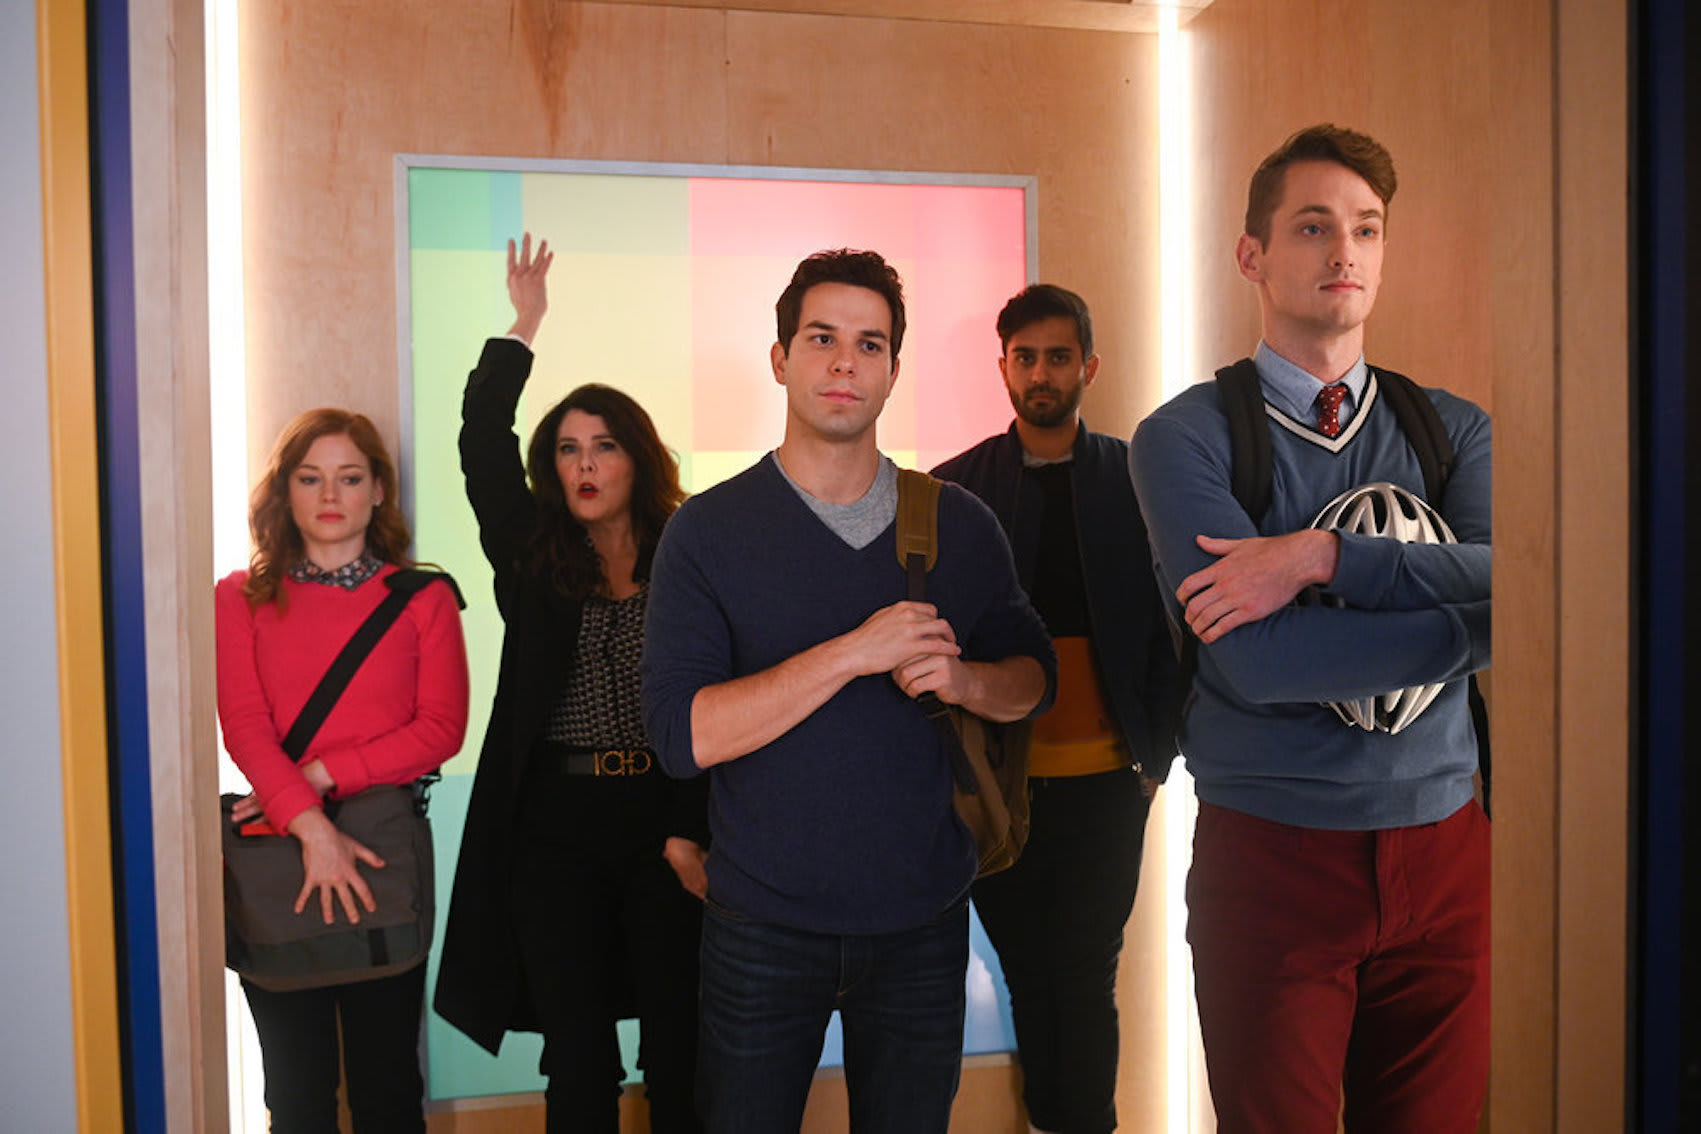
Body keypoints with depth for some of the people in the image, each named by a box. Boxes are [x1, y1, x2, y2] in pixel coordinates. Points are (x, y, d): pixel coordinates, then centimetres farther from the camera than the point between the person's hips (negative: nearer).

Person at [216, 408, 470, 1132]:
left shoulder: (422, 600, 5)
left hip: (388, 848, 0)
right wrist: (311, 827, -19)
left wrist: (321, 774, -13)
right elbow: (244, 725, -5)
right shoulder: (240, 598, 6)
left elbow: (441, 728, -3)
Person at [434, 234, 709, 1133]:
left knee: (677, 1043, 6)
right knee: (577, 1050, 6)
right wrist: (522, 329, -2)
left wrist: (688, 833, -10)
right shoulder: (533, 562, 7)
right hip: (554, 826, 2)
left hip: (667, 820, -1)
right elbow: (482, 451, -1)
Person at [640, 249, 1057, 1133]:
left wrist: (964, 680, -14)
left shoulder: (959, 524, 2)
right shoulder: (708, 531, -7)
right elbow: (681, 734, -16)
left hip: (921, 919, 2)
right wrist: (852, 653, -24)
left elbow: (1034, 679, 10)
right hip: (762, 920, -2)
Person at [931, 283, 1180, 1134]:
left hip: (1103, 777, -1)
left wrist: (1155, 751, -3)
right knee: (1028, 975, 9)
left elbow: (1170, 625, 4)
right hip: (995, 778, 1)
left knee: (1085, 978, 2)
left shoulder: (1135, 481, 4)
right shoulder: (956, 488, 4)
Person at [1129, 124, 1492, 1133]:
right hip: (1271, 855, -3)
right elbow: (1254, 658, -20)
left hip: (1442, 850, 4)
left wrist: (1322, 557, -21)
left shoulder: (1452, 428, 7)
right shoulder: (1186, 436, -6)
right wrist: (1470, 624, -13)